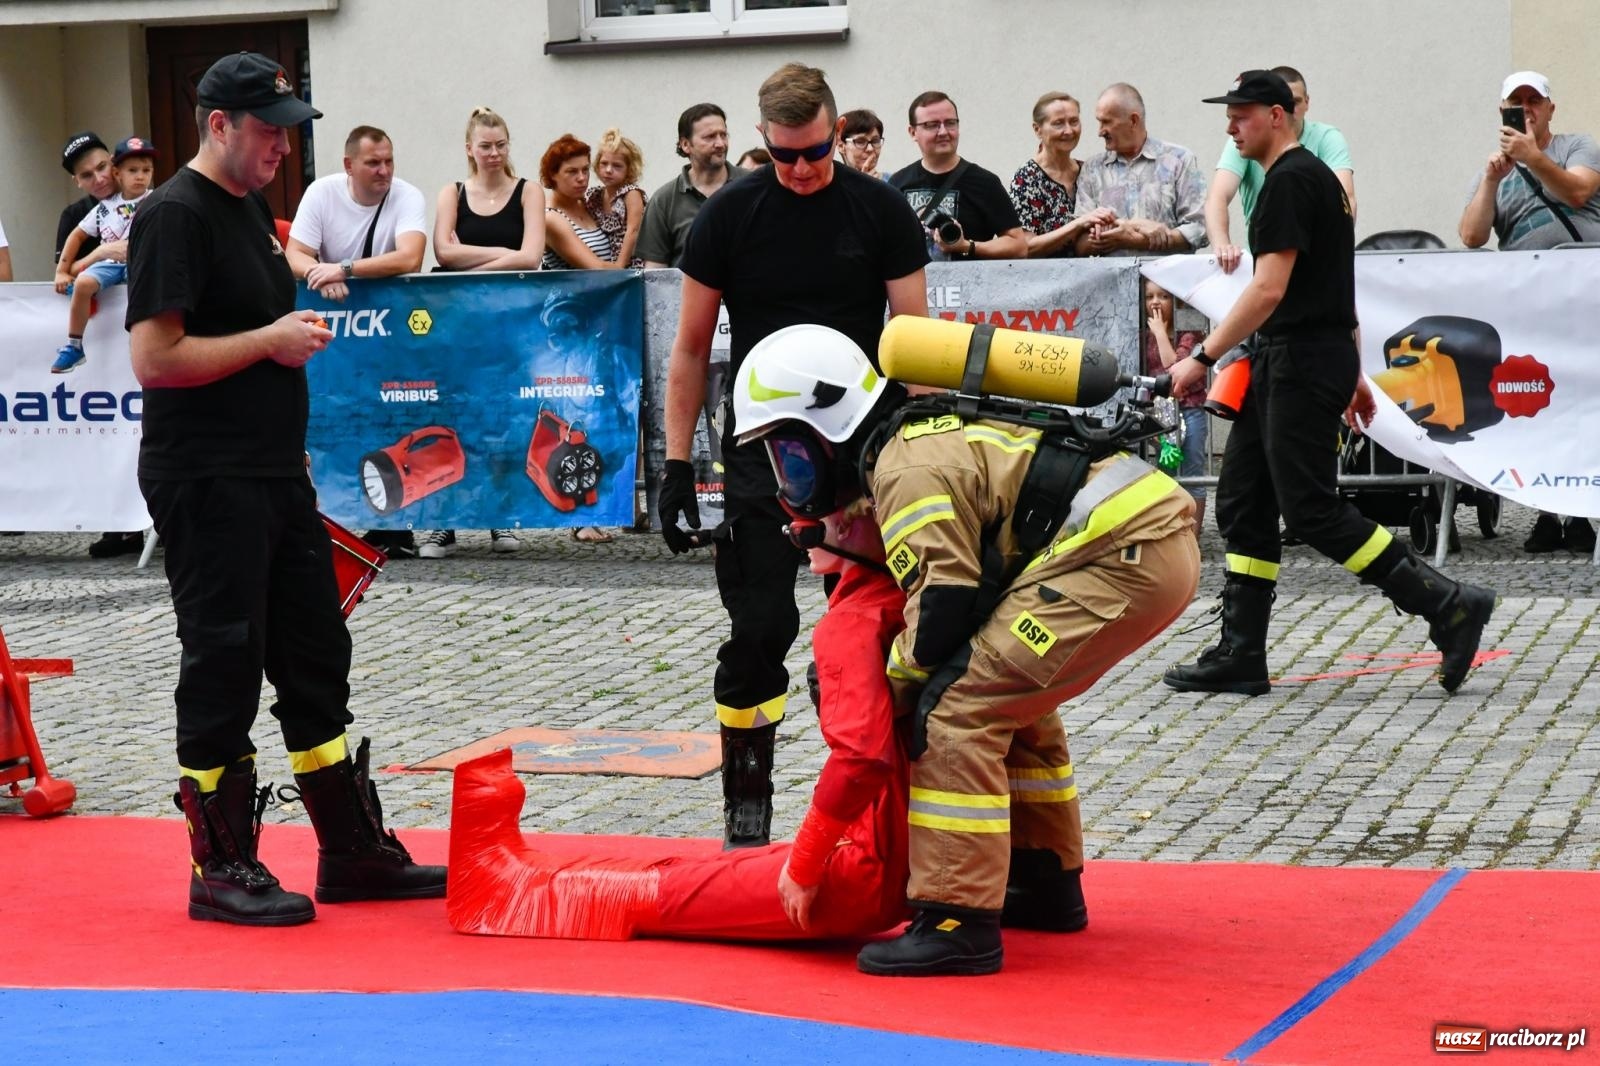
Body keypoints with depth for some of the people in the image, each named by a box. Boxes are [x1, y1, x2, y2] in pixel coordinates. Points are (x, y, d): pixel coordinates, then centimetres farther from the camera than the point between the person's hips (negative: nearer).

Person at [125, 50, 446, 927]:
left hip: (277, 477, 9)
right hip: (207, 484, -9)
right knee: (223, 672, -3)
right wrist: (271, 341, -16)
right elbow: (154, 358, -21)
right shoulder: (176, 215, -13)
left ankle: (354, 852, 20)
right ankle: (221, 871, 7)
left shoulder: (252, 208, 16)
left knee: (315, 662, 12)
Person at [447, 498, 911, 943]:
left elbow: (861, 755, -30)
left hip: (860, 877, -9)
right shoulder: (898, 606, 11)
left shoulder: (850, 626, -18)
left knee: (658, 890, 10)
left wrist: (805, 865, -20)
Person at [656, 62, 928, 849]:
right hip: (760, 453, -1)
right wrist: (676, 464, -2)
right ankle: (746, 802, 7)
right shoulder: (729, 216, -2)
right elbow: (691, 348, 3)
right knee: (759, 629, -3)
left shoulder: (881, 211, -2)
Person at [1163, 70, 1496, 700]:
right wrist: (1353, 374, 25)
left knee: (1312, 511, -10)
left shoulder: (1289, 181, -14)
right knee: (1242, 506, 8)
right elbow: (1330, 284, 23)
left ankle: (1448, 606, -7)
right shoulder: (1315, 177, 19)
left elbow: (1269, 289, -21)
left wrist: (1202, 356, -20)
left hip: (1302, 364, -11)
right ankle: (1240, 658, 9)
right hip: (1282, 365, 11)